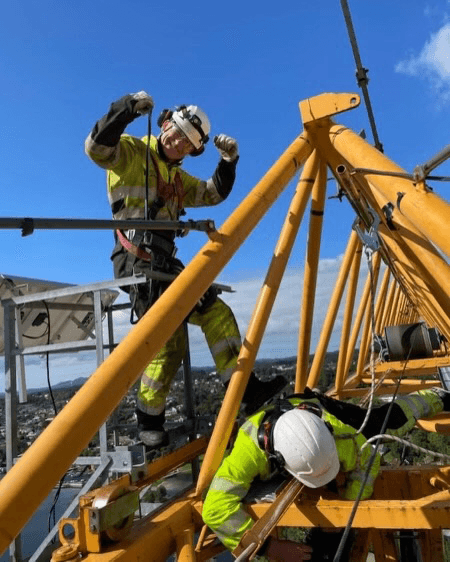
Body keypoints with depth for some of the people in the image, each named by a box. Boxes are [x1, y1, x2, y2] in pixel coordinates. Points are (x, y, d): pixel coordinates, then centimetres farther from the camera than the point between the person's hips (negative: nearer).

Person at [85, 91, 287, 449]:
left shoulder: (177, 177, 24)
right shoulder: (132, 152, 0)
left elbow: (212, 195, 26)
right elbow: (97, 147, -19)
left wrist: (228, 163, 11)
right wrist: (128, 108, -26)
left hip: (166, 263, 9)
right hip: (138, 260, -9)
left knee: (217, 313, 0)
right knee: (168, 340, -16)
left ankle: (247, 390, 2)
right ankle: (150, 423, 1)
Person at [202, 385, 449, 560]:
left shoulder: (336, 433, -47)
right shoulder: (251, 448, -50)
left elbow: (368, 460, -25)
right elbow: (216, 508, -54)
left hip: (324, 408, 0)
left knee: (391, 422, 21)